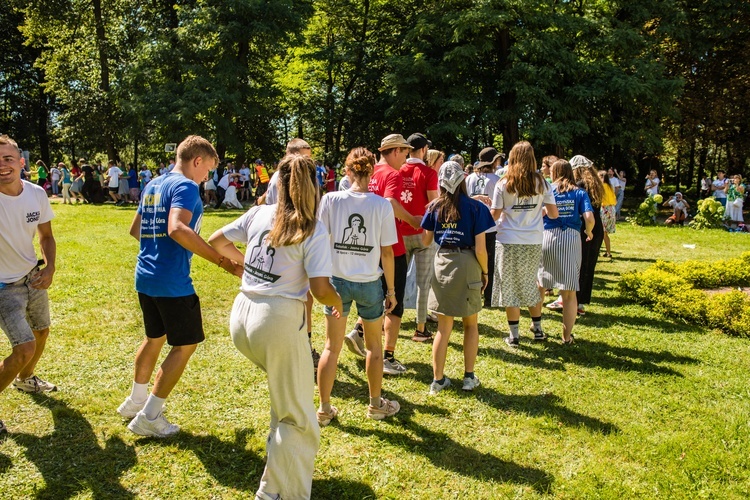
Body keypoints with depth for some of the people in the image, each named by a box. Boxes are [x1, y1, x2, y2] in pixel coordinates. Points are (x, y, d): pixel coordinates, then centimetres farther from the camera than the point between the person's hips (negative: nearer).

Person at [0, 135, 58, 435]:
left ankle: (25, 379, 52)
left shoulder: (37, 194, -9)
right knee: (25, 348, -15)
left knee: (41, 333, 24)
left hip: (33, 277, 6)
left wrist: (49, 267, -7)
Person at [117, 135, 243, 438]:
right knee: (185, 344, 4)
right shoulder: (185, 186, -14)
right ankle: (148, 417, 7)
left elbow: (135, 229, 24)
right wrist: (225, 262, -33)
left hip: (144, 277, 9)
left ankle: (135, 401, 37)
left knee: (155, 337, 25)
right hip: (172, 282, -9)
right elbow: (177, 229, -32)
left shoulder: (153, 185, 14)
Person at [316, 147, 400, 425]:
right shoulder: (382, 205, -9)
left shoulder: (331, 200, -8)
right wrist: (391, 290, 3)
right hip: (369, 283, -1)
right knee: (374, 347, 19)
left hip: (337, 280, 1)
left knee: (332, 347, 14)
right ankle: (376, 405, 33)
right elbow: (387, 252, -6)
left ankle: (324, 409, 21)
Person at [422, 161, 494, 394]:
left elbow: (426, 240, 10)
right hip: (467, 265, -2)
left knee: (443, 328, 12)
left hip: (441, 264, 3)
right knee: (471, 324, 16)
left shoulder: (434, 207, 0)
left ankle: (438, 379, 14)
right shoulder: (475, 207, -8)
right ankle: (469, 377, 20)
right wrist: (485, 272, 4)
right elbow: (480, 248, -10)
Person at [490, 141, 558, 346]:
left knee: (510, 287, 6)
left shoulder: (503, 184, -5)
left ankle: (514, 335, 10)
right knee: (531, 284, 19)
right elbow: (553, 214, 1)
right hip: (533, 242, 3)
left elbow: (495, 215, -3)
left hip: (509, 242, -2)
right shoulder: (541, 183, 0)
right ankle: (537, 329, 27)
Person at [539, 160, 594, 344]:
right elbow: (589, 218, -6)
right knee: (569, 291, 5)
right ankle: (567, 336, 10)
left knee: (540, 286, 16)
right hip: (571, 239, 0)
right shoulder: (579, 193, 7)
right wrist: (588, 232, 14)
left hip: (547, 238, 0)